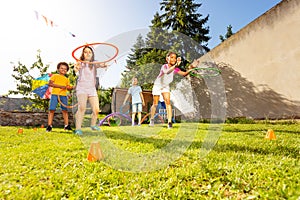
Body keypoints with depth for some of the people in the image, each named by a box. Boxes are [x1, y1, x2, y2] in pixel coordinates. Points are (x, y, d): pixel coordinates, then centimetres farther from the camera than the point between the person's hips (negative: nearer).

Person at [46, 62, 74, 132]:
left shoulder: (66, 79, 22)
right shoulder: (54, 76, 9)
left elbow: (69, 88, 20)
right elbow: (50, 84, -4)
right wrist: (60, 86, -12)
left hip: (63, 95, 3)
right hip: (55, 94, -3)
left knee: (65, 110, 1)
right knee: (52, 110, -7)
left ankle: (66, 125, 6)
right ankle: (49, 126, 0)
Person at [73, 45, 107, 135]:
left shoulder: (94, 63, 9)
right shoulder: (80, 63, 2)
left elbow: (103, 65, -12)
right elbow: (76, 70, -19)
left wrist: (104, 64, -36)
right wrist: (76, 69, -44)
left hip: (92, 89, 3)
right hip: (82, 88, -3)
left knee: (96, 110, 0)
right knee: (82, 107, -24)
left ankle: (93, 125, 26)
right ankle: (78, 129, -20)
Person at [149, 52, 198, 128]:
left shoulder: (176, 69, -14)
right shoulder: (164, 66, -28)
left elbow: (184, 74, -26)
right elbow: (167, 72, -51)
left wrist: (190, 68, -43)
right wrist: (176, 65, -65)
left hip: (166, 87, 3)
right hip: (157, 85, -3)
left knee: (168, 102, -14)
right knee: (155, 104, 5)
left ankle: (169, 122, -14)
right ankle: (152, 119, 28)